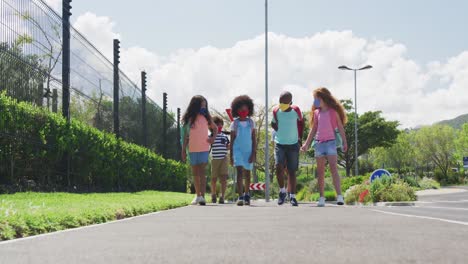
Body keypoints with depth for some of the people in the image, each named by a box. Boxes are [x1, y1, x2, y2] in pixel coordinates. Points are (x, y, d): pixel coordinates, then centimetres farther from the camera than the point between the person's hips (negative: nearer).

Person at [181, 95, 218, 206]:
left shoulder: (206, 117, 3)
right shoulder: (188, 119, 2)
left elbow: (215, 128, 18)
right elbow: (185, 135, 6)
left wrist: (213, 138, -1)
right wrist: (183, 150, 3)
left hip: (204, 148, -1)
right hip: (192, 149, 2)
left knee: (202, 172, -11)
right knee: (195, 173, 9)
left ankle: (202, 196, -16)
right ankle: (197, 195, 19)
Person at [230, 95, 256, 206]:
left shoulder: (251, 123, 3)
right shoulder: (234, 124, -1)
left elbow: (254, 139, 3)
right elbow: (232, 141, 3)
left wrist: (253, 153, -4)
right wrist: (231, 156, 1)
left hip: (248, 151, 2)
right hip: (238, 150, -2)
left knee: (247, 173, 11)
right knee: (239, 172, -15)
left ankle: (247, 195, 25)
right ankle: (240, 197, -19)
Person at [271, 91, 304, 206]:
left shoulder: (296, 110, -7)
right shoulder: (276, 111, -4)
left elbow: (301, 122, 12)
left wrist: (299, 136, 8)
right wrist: (279, 132, 5)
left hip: (293, 145, 0)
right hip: (280, 144, 0)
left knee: (292, 171, 2)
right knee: (279, 166, -18)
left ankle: (292, 196, 7)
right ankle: (282, 191, 2)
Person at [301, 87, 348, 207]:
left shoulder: (333, 111, 2)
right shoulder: (316, 112, 13)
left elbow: (340, 127, 3)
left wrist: (344, 142, -4)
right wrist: (307, 143, 14)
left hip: (331, 142, -4)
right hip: (319, 143, 4)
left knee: (333, 169, -15)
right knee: (320, 171, 3)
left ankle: (339, 196, -21)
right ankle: (321, 198, 6)